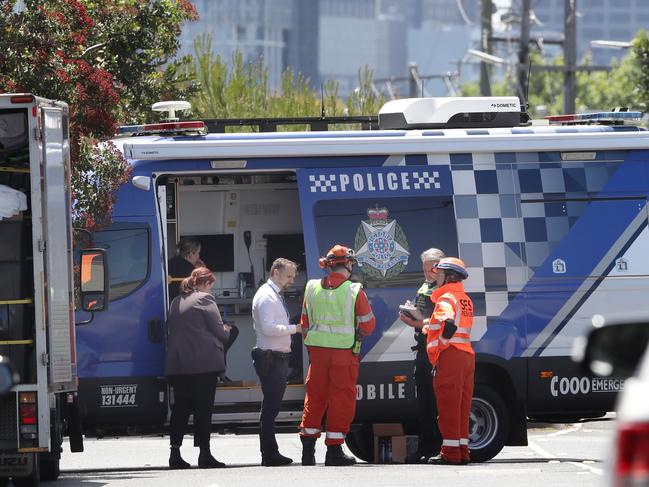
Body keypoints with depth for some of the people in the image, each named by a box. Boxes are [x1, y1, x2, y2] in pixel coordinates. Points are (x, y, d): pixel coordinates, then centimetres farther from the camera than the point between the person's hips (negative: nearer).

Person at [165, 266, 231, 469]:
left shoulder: (177, 302, 16)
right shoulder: (205, 299, -5)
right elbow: (219, 331, -6)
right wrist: (227, 331, 18)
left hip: (177, 364, 6)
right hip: (203, 364, -6)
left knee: (180, 408, 8)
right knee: (203, 408, -4)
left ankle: (175, 454, 4)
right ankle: (204, 454, -5)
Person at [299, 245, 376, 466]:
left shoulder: (312, 288, 3)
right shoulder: (354, 292, -9)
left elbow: (305, 323, 10)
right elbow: (368, 325, -3)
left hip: (317, 349, 4)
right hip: (344, 352, -4)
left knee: (315, 397, 12)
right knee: (341, 399, 3)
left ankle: (308, 447, 12)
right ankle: (334, 450, 2)